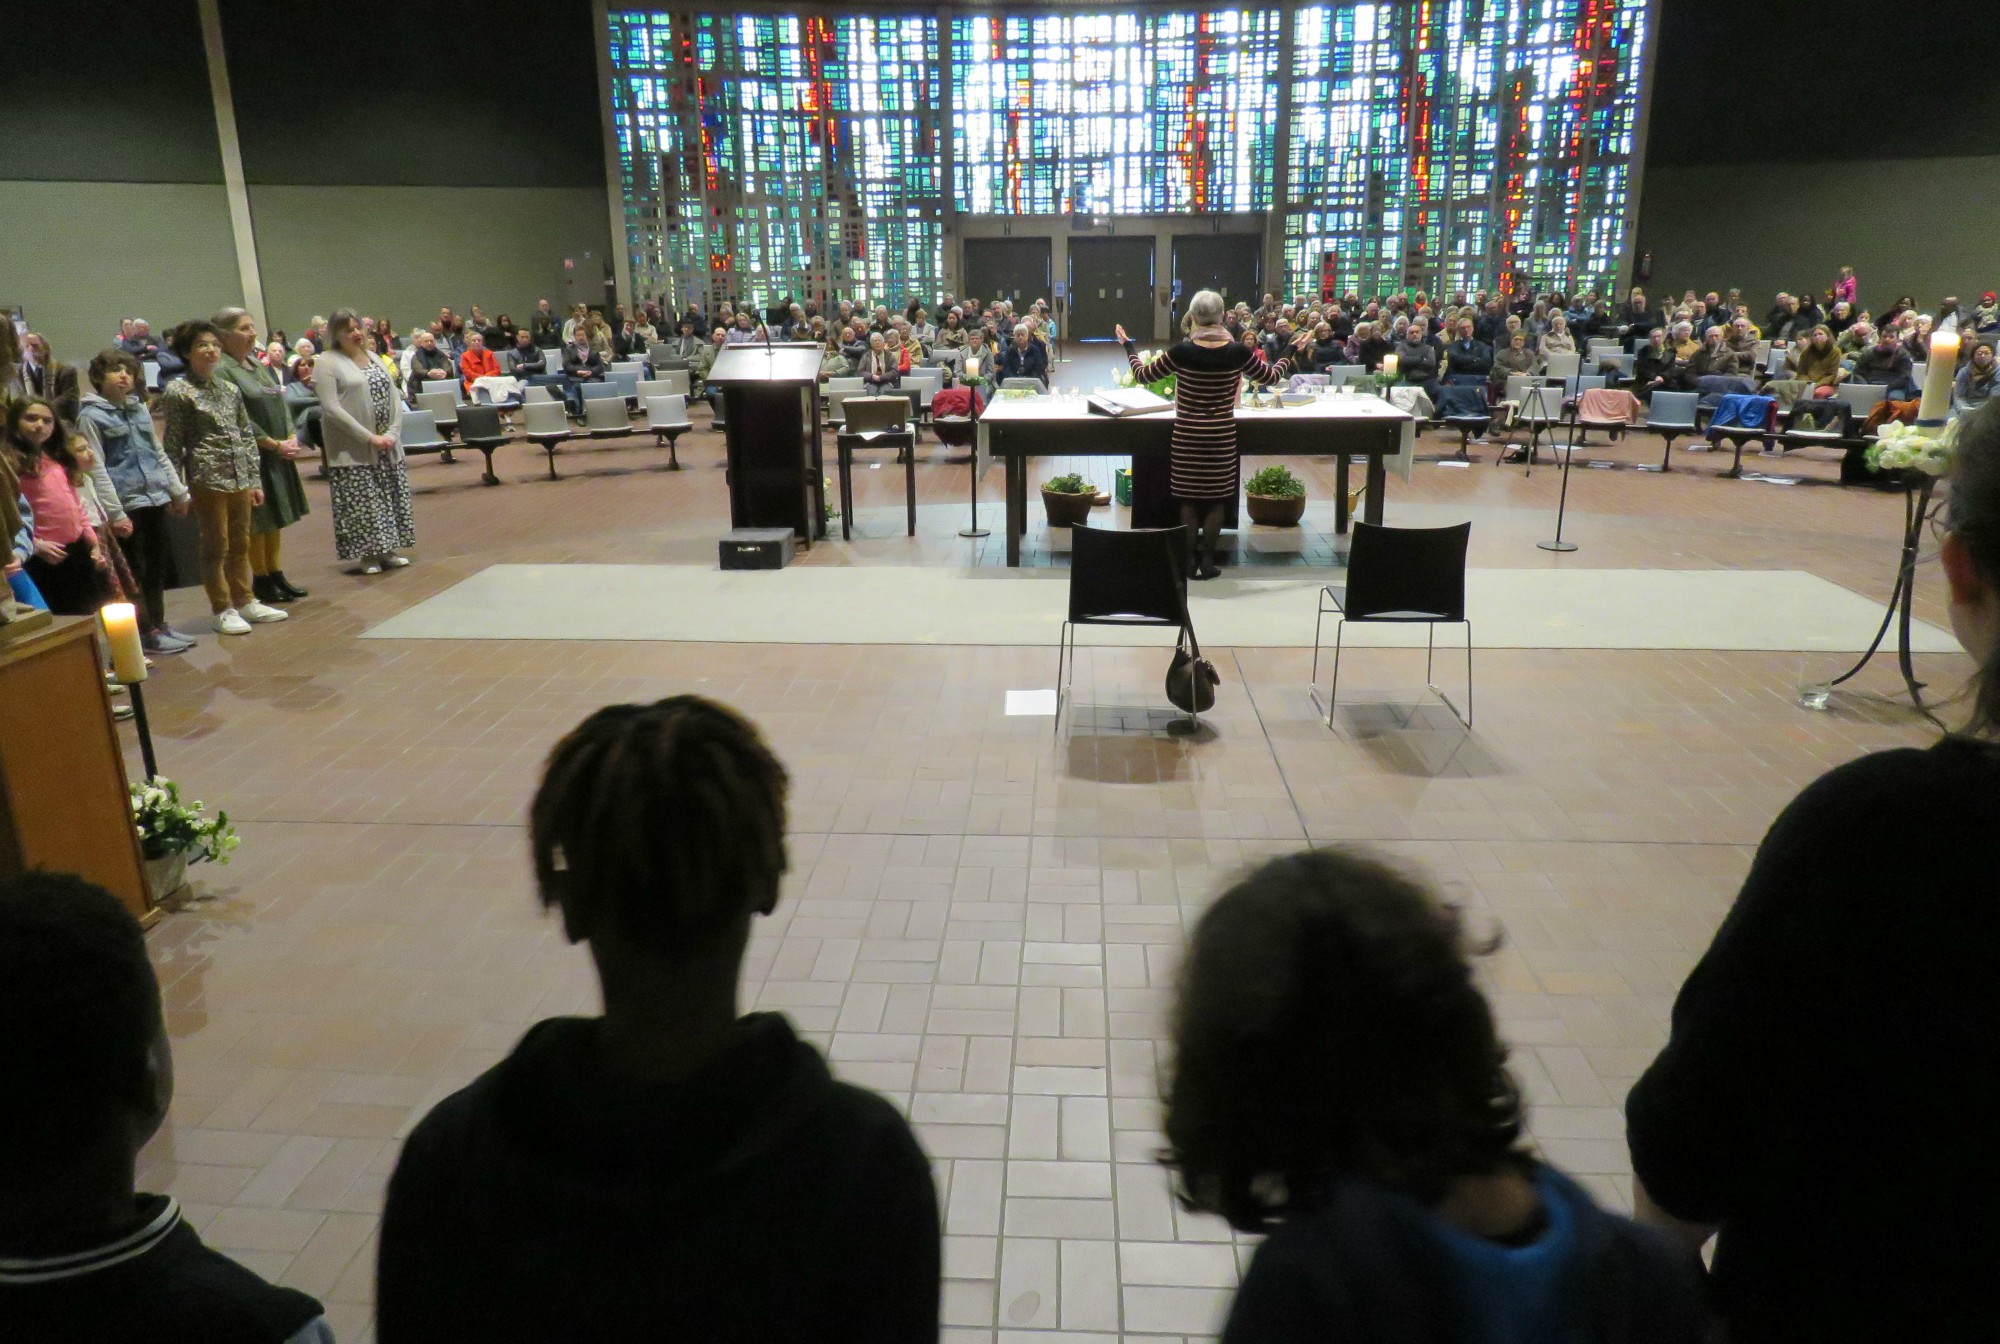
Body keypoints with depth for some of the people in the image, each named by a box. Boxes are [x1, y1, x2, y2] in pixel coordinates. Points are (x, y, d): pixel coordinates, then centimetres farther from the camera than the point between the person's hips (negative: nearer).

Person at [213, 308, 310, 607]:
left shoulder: (258, 366, 14)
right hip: (252, 456, -8)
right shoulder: (222, 371, -13)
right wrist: (275, 444, -15)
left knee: (275, 518, 13)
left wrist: (292, 438, -1)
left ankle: (275, 574, 22)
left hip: (279, 453, 8)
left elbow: (282, 404, 14)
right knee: (258, 521, 1)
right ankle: (261, 580, 10)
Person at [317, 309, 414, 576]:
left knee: (390, 495, 8)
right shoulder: (327, 363, -6)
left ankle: (387, 549, 18)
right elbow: (331, 408, -15)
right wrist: (369, 437, -19)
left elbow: (394, 397, 10)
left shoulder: (373, 358, 14)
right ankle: (368, 554, 6)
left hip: (387, 444, 6)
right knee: (362, 500, -3)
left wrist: (393, 432, -7)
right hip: (353, 449, -6)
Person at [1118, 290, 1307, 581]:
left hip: (1186, 436, -1)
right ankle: (1207, 561, 12)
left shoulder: (1180, 352, -12)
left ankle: (1189, 560, 15)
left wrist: (1128, 346, 14)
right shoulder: (1238, 352, -8)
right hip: (1221, 436, 1)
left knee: (1188, 499, 11)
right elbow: (1272, 376, 6)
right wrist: (1296, 352, 22)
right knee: (1216, 499, 10)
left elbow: (1142, 375, -1)